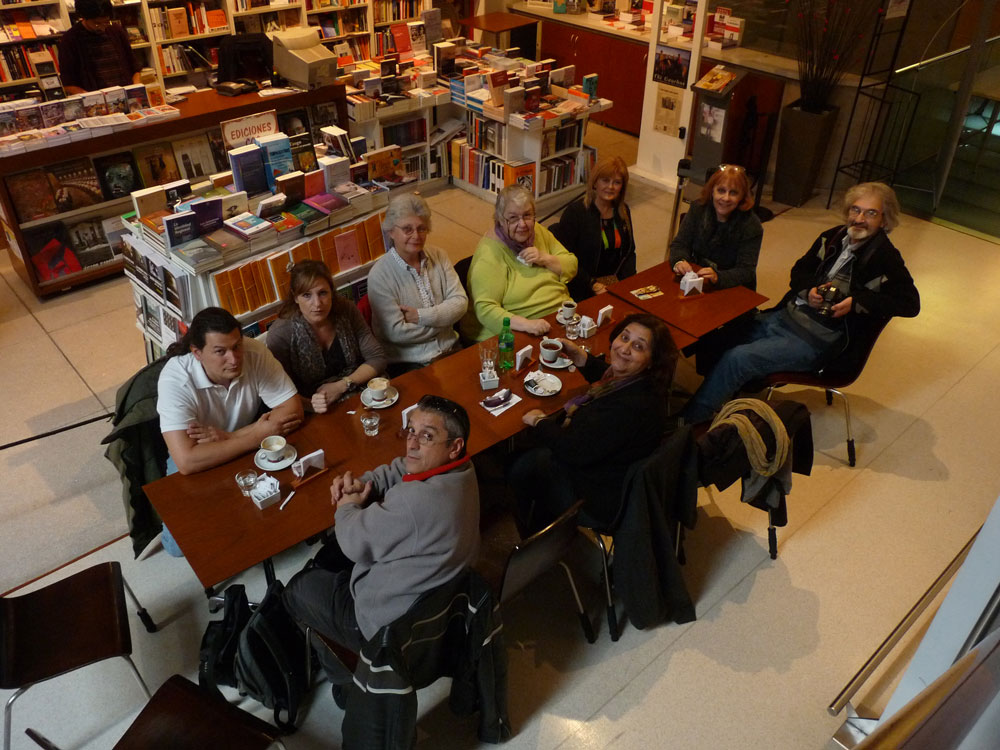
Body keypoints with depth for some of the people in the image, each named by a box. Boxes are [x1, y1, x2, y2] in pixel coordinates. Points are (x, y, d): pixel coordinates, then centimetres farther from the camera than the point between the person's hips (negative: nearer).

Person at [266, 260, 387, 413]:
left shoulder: (346, 312, -7)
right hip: (316, 417, -3)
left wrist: (341, 386, -14)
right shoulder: (280, 334, -15)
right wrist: (310, 404, -31)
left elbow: (377, 358, -2)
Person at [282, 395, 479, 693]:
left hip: (394, 626, -9)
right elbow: (395, 471, 6)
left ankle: (346, 674, 35)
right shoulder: (458, 468, -10)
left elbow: (356, 541, -24)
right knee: (326, 559, 26)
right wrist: (360, 483, -12)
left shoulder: (419, 500, -39)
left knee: (296, 590, 15)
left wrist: (348, 506, -5)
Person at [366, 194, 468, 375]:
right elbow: (396, 332, -15)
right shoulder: (379, 275, -10)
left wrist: (421, 316, -14)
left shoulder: (438, 256, 7)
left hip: (450, 350, 5)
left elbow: (460, 302, -1)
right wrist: (442, 319, -6)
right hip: (408, 363, -5)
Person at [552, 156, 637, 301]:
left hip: (615, 280, 6)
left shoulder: (623, 211, 13)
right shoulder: (575, 212, -7)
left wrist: (627, 282, 0)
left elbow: (629, 253, 18)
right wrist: (592, 285, -16)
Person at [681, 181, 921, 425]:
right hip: (786, 315, 7)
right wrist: (809, 290, -5)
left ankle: (687, 422, -10)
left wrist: (856, 302, -17)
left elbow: (910, 302, -9)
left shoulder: (885, 258, -8)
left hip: (818, 338, -7)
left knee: (736, 359, -21)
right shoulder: (833, 237, 10)